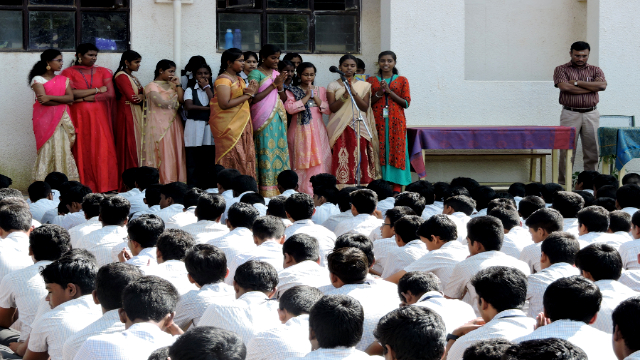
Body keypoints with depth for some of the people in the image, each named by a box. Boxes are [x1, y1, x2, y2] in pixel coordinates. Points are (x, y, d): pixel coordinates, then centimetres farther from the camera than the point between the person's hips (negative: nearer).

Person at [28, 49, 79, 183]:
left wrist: (50, 97, -12)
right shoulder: (38, 79, 2)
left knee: (64, 150, -4)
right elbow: (43, 100, -12)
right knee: (47, 150, -9)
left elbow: (70, 97, -1)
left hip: (63, 120, 4)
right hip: (45, 120, -4)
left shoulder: (64, 79, 15)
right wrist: (63, 100, -5)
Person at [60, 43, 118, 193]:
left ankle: (103, 185, -6)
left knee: (102, 150, -6)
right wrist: (97, 90, -6)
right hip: (79, 117, -2)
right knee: (81, 151, -6)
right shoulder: (69, 72, 5)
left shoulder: (103, 72, 12)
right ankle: (84, 186, -5)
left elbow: (110, 94, -1)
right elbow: (71, 93, -10)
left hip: (99, 116, 2)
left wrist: (85, 98, -8)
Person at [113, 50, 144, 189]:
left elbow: (143, 94, 11)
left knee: (137, 147, 5)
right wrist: (143, 96, 2)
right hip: (127, 114, -9)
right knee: (130, 148, -9)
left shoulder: (133, 77, 19)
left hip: (137, 115, 9)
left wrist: (140, 97, -12)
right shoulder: (121, 76, -9)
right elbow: (132, 97, -17)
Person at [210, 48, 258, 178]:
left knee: (245, 159, 5)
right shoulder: (223, 80, -10)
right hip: (229, 127, -9)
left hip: (242, 125, 9)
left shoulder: (239, 79, 18)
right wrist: (247, 95, -14)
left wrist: (252, 93, 0)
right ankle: (228, 187, -7)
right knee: (232, 159, -10)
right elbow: (225, 104, -22)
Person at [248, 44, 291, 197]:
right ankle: (267, 191, -10)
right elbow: (253, 99, -14)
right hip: (264, 120, -7)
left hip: (278, 118, 7)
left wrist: (281, 87, -2)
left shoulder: (276, 74, 17)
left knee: (280, 149, 3)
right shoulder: (256, 74, -4)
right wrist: (273, 85, -12)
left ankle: (280, 189, 5)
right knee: (267, 151, -10)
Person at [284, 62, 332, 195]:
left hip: (317, 130, 2)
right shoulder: (292, 91, 5)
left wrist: (315, 98, -5)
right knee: (301, 159, -6)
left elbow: (328, 110, 4)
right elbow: (289, 108, -12)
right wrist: (306, 97, -9)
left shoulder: (321, 90, 14)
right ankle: (300, 191, -3)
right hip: (300, 130, -2)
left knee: (318, 159, -6)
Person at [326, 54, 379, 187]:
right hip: (340, 130, -1)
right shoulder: (333, 86, 8)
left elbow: (365, 107, 1)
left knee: (361, 160, -6)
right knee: (342, 160, -9)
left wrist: (354, 93, -11)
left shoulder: (364, 86, 12)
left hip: (359, 129, 1)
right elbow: (332, 108, -2)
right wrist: (345, 95, -14)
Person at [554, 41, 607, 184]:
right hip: (570, 114, -2)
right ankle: (564, 183, 1)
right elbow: (565, 87, -13)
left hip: (591, 114, 2)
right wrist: (591, 88, -7)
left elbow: (602, 85, -7)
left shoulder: (595, 70, 12)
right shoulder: (561, 70, 5)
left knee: (593, 151, 1)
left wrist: (576, 82, -8)